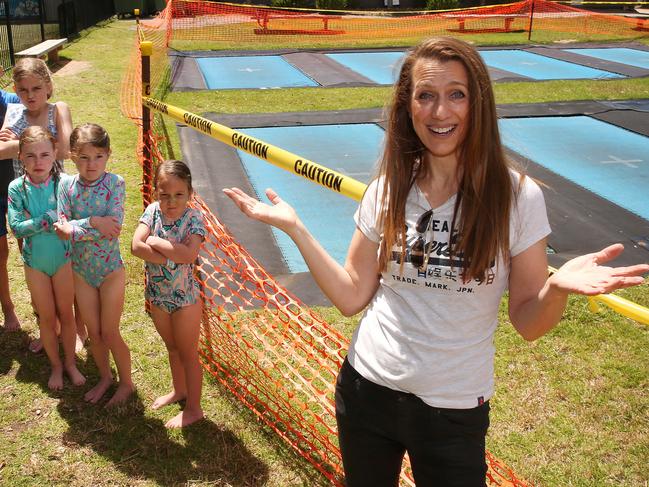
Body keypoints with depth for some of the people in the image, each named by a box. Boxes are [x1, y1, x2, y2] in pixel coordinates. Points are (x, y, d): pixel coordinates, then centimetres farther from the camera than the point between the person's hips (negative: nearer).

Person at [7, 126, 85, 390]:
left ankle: (70, 363, 32)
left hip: (63, 258, -1)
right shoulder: (17, 188, -10)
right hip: (35, 262, 1)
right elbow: (17, 227, -17)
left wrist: (35, 223, -26)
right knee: (47, 317, 13)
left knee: (66, 314, 12)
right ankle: (56, 366, 32)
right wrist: (50, 219, -26)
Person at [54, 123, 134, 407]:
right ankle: (105, 378, 39)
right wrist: (94, 222, -27)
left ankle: (126, 383, 28)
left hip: (110, 269, -3)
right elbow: (63, 227, -14)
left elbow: (112, 229, -24)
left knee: (109, 333, 6)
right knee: (93, 333, 16)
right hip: (81, 271, 3)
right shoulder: (66, 185, -7)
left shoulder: (115, 184, -16)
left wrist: (73, 229, -25)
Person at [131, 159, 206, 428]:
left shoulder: (193, 217, -20)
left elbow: (188, 254, -36)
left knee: (188, 354, 10)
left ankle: (193, 408, 27)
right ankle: (179, 390, 49)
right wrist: (171, 256, -28)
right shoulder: (153, 210, -8)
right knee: (172, 347, 26)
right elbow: (136, 246, -21)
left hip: (184, 299, -5)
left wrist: (155, 242, -26)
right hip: (157, 296, 5)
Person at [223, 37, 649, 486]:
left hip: (454, 413, -2)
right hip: (366, 391, 3)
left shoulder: (517, 197, -13)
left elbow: (528, 324, -8)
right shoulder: (387, 191, -4)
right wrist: (294, 227, -9)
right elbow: (352, 297, -2)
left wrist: (556, 288, -30)